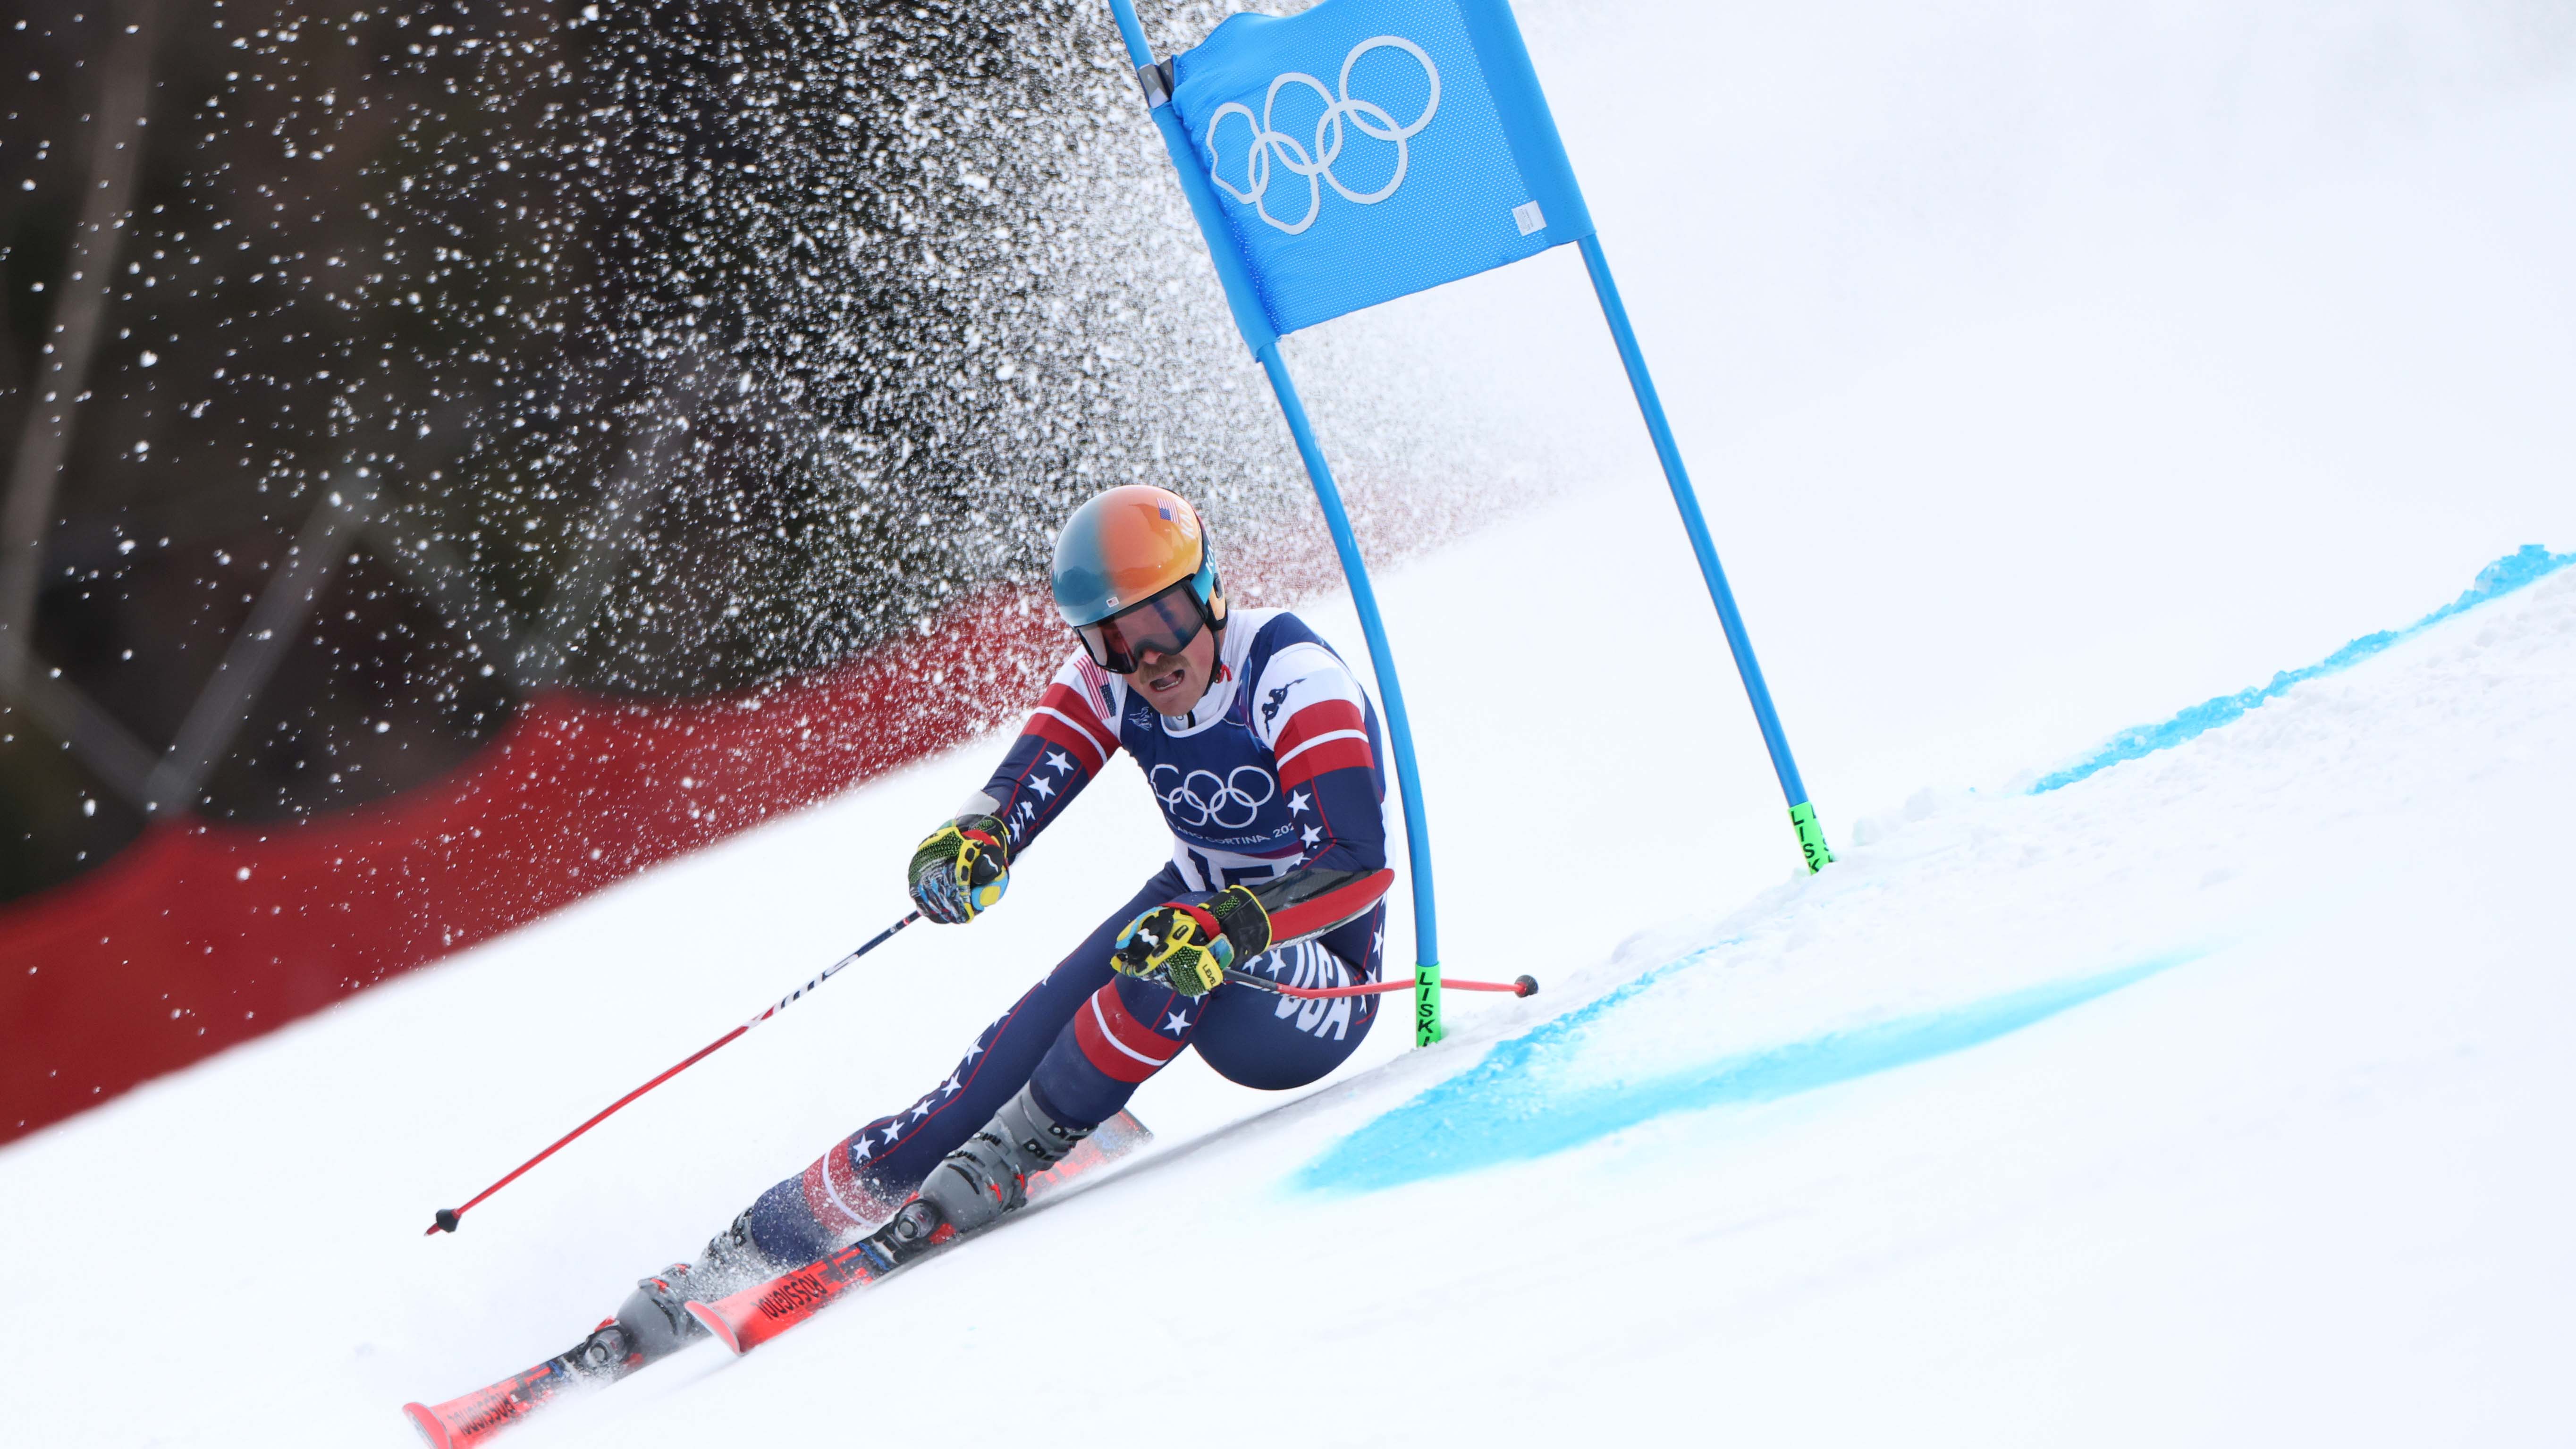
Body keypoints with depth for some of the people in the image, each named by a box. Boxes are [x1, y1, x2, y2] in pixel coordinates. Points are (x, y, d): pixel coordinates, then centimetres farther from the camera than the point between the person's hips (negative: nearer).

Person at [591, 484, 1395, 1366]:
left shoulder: (1294, 680, -25)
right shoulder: (1105, 681, -8)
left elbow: (1359, 863, -33)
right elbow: (1015, 798, -17)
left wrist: (1226, 929, -48)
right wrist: (968, 846, -41)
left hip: (1314, 976, -5)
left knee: (1178, 966, -37)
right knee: (1026, 1044, -16)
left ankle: (1015, 1154, -21)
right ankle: (764, 1241, -12)